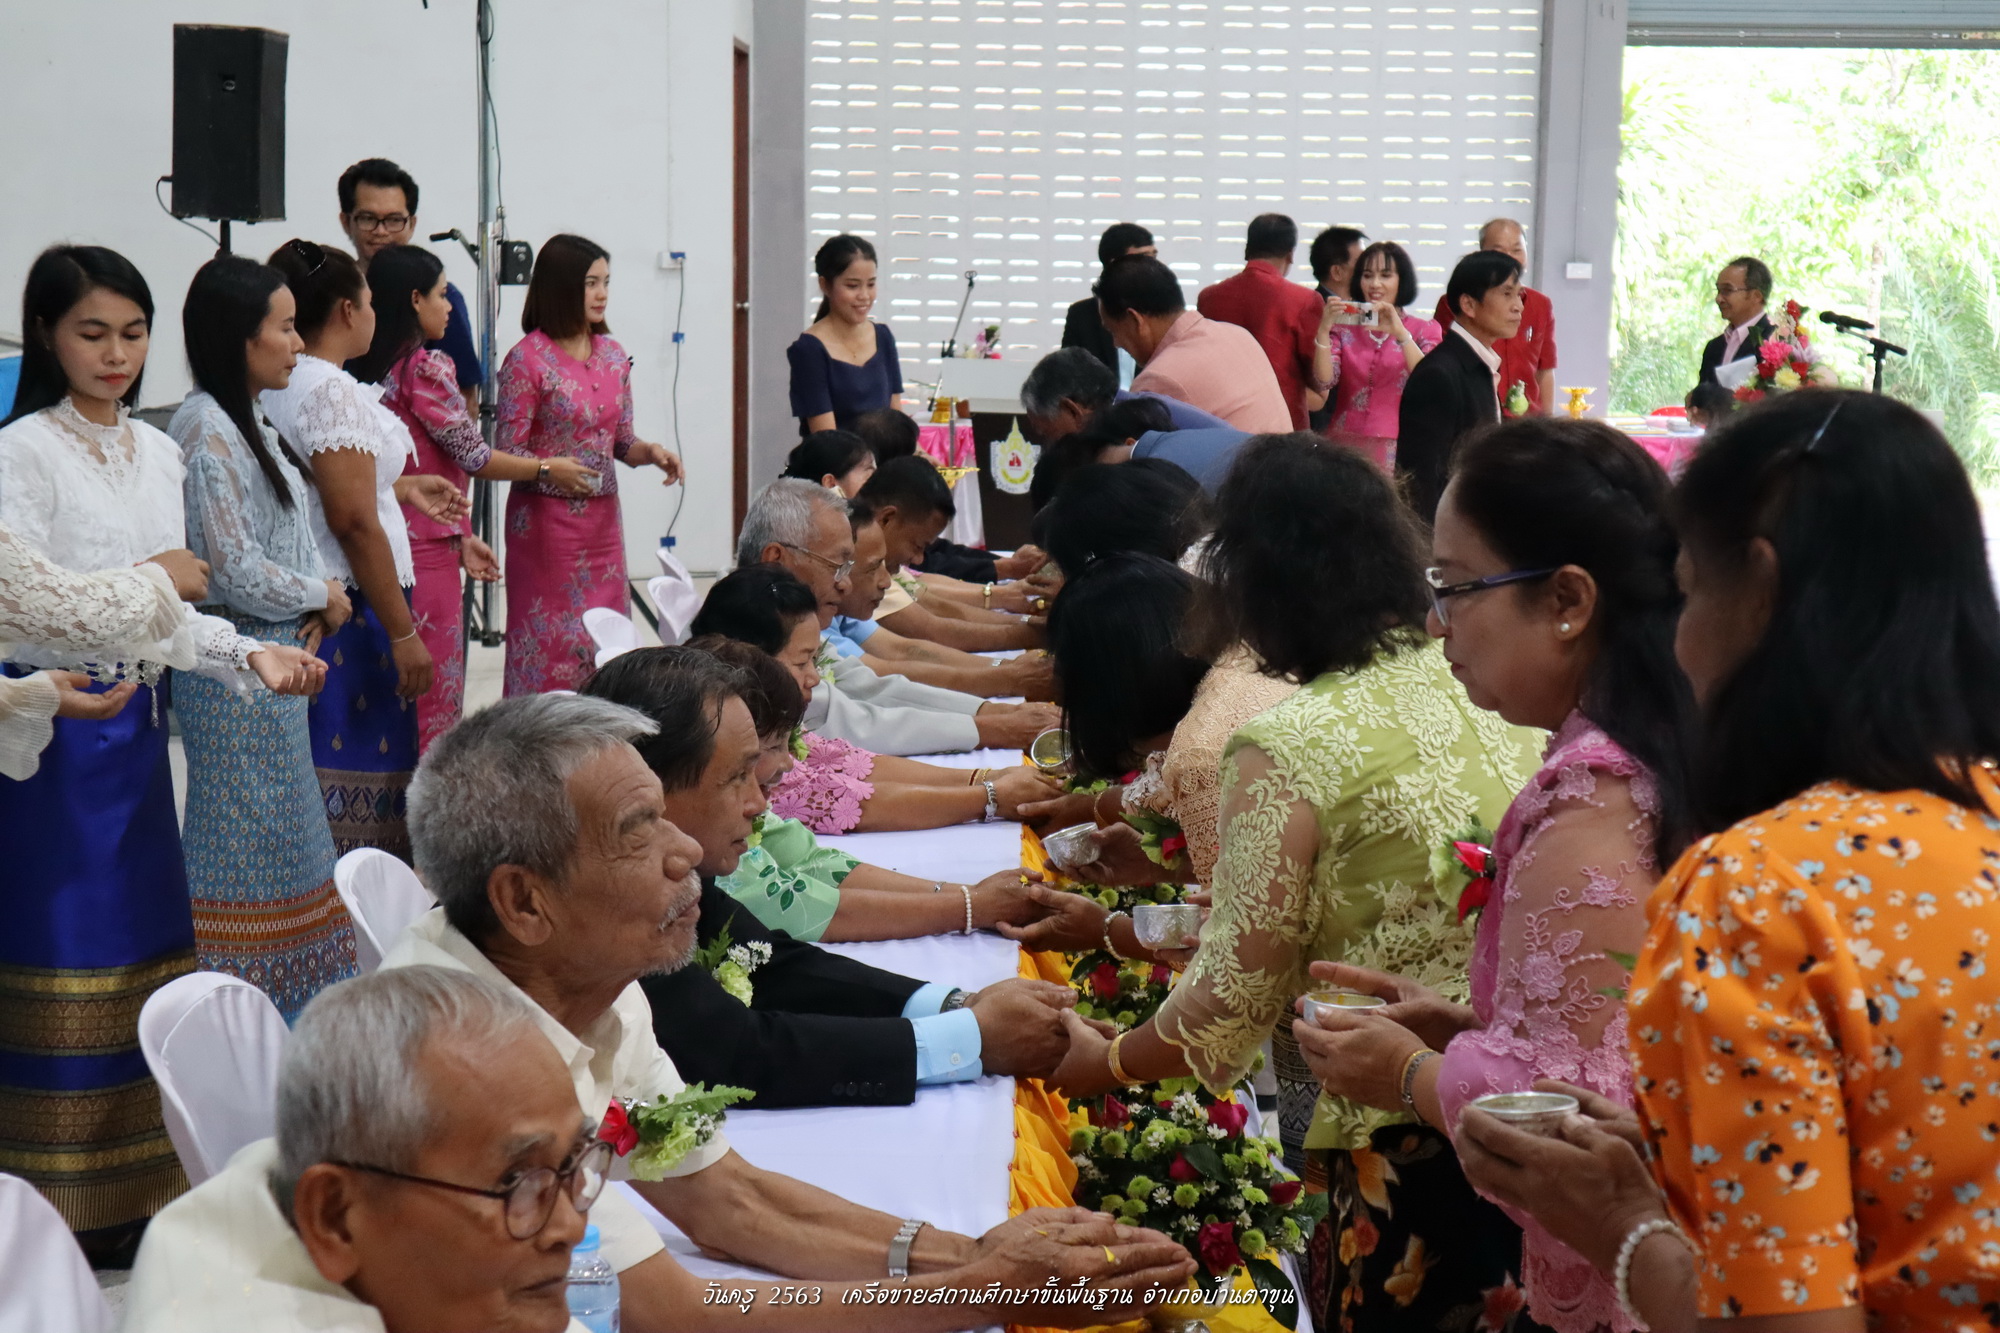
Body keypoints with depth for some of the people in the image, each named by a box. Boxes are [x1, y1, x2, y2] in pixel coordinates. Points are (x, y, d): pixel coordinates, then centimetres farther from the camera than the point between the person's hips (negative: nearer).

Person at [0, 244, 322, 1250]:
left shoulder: (157, 452, 12)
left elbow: (171, 614, 11)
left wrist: (250, 655, -5)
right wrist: (150, 580, -16)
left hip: (138, 724, 6)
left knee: (146, 943, 9)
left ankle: (140, 1190, 18)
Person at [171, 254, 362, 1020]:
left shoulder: (249, 424, 12)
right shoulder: (208, 434, -19)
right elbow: (238, 573, -22)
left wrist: (319, 598, 1)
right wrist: (324, 598, -7)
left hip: (276, 655, 10)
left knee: (278, 834, 17)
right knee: (243, 841, -2)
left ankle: (282, 996, 27)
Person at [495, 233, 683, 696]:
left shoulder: (613, 356, 9)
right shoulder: (527, 359, -9)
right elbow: (506, 453, -10)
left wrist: (651, 452, -5)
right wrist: (548, 469, -28)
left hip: (602, 518, 6)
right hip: (545, 520, -6)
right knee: (549, 644, -4)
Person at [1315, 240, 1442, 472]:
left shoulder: (1424, 330, 9)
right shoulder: (1343, 327, 11)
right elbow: (1324, 380, -4)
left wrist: (1400, 333, -20)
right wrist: (1324, 329, -17)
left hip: (1397, 449, -1)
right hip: (1346, 445, 1)